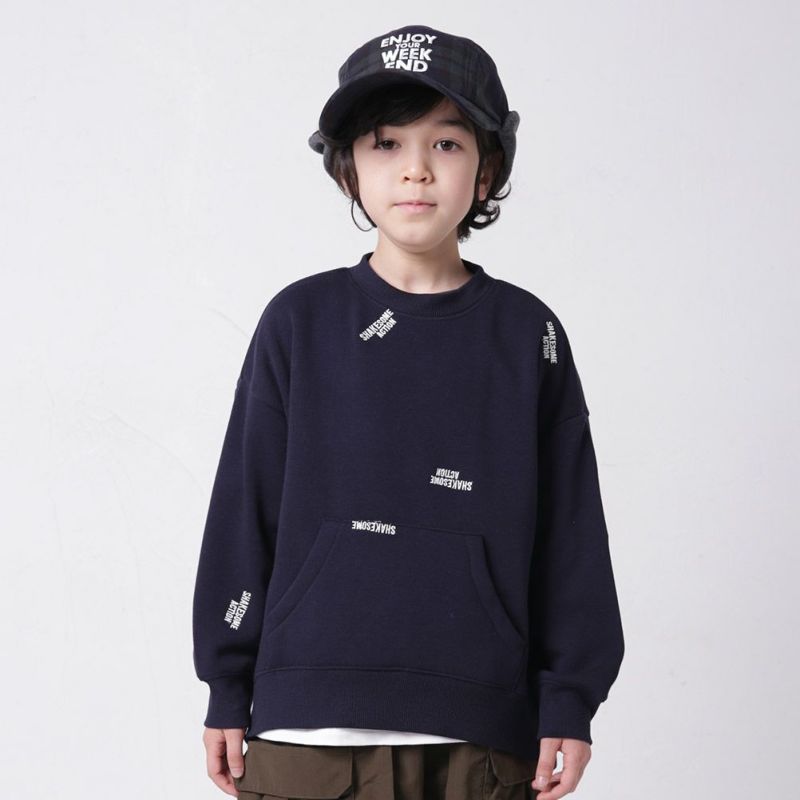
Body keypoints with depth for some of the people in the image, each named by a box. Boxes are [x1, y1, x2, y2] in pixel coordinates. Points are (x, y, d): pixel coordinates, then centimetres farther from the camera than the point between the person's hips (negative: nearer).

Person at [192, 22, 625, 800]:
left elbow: (572, 531, 8)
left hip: (481, 734, 0)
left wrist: (570, 700, 3)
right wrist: (228, 690, 7)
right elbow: (242, 510, 8)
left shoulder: (527, 335, 7)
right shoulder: (300, 322, 6)